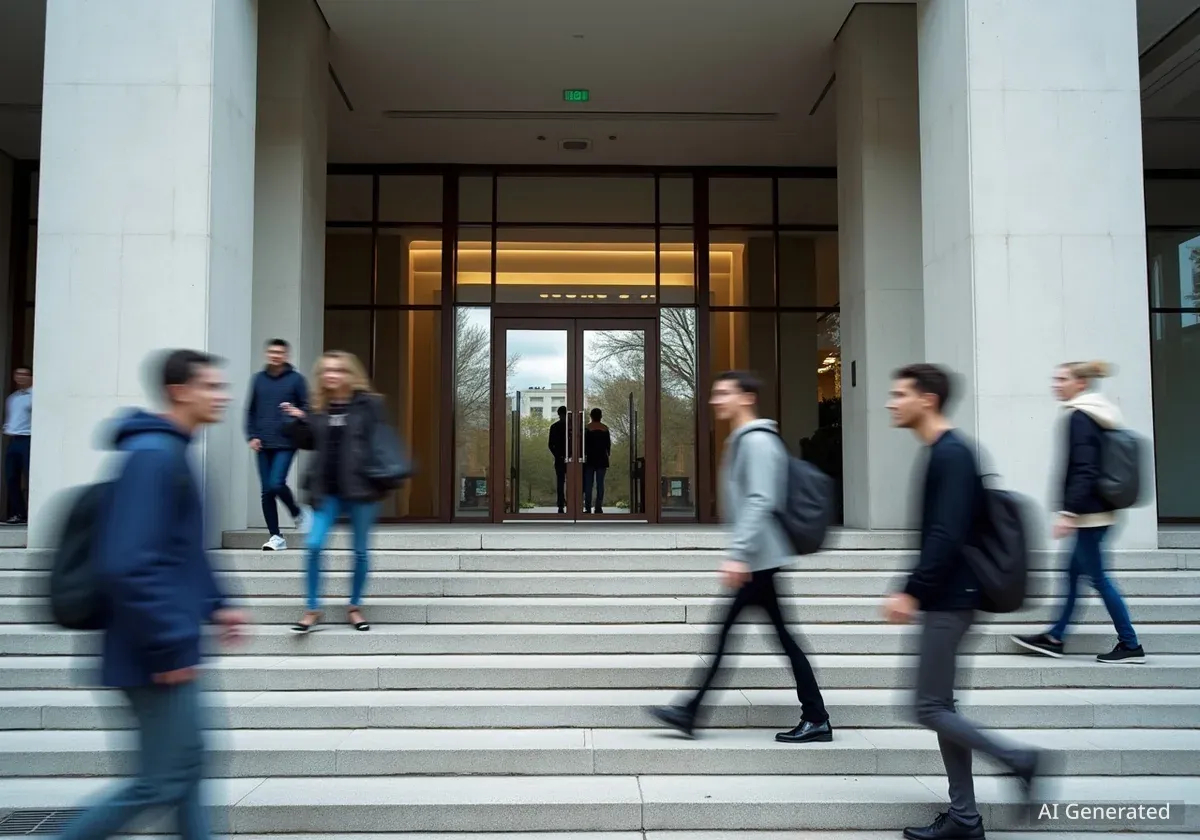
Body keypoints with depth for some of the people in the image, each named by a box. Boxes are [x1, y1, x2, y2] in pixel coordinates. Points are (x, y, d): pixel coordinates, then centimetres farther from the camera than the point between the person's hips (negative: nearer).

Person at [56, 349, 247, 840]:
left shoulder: (171, 452, 12)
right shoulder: (153, 455, -19)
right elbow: (127, 565, -27)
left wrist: (214, 606, 14)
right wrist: (168, 646, -22)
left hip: (168, 648, 10)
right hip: (158, 656, -10)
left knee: (186, 769, 16)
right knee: (162, 782, 2)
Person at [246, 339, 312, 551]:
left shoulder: (296, 379, 0)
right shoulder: (258, 379, 10)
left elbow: (306, 408, 2)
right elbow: (251, 411, 13)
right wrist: (251, 436, 3)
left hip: (286, 443, -4)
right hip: (262, 445, 4)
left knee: (276, 484, -16)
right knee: (266, 492, 5)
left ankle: (298, 513, 13)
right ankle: (275, 536, 15)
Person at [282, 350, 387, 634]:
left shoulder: (369, 403, -4)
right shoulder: (318, 407, 8)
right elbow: (308, 442, 19)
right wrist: (297, 421, 1)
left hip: (360, 487, -3)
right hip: (327, 490, 3)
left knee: (360, 550, 8)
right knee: (314, 546, -6)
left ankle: (355, 607, 25)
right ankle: (313, 609, 9)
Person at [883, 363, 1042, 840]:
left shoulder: (951, 454, -16)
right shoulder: (943, 453, 13)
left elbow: (947, 536, -25)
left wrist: (911, 592, -23)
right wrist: (915, 591, 18)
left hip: (949, 601, -10)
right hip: (945, 599, 10)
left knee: (930, 709, -4)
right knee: (939, 707, 12)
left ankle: (1018, 760, 9)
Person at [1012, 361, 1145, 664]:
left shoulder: (1079, 418, -15)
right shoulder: (1098, 417, 14)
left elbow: (1083, 471, -23)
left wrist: (1068, 512, -24)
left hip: (1089, 513, -10)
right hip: (1097, 511, 10)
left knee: (1097, 577, -1)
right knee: (1074, 573, 13)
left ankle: (1131, 645, 7)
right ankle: (1055, 637, 21)